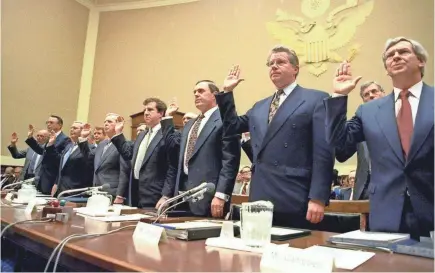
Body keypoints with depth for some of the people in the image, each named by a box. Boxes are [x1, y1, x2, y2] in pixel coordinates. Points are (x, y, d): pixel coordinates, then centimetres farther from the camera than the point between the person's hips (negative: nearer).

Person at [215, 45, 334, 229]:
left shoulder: (316, 99, 0)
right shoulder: (260, 106, 20)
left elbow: (323, 152, -8)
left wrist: (318, 198, -15)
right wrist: (227, 92, 14)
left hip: (296, 202, -5)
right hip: (261, 200, 6)